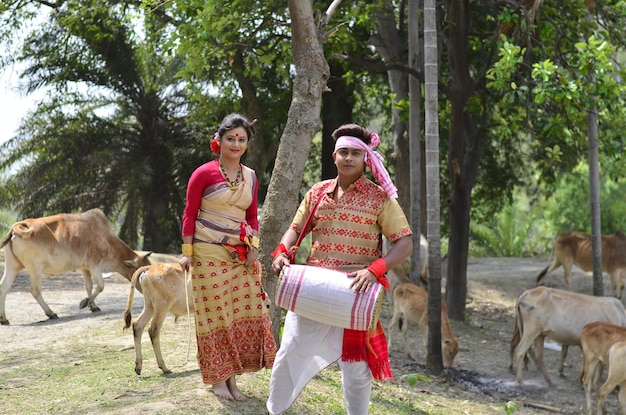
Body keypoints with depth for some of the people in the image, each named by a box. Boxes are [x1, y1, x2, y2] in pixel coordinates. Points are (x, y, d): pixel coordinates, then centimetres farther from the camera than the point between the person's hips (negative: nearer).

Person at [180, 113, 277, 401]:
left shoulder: (250, 177, 9)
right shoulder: (204, 173, -7)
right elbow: (189, 214, -5)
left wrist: (254, 246, 1)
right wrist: (187, 252, -9)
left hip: (241, 255, 5)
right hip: (209, 253, -5)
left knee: (245, 312, 3)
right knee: (216, 314, 1)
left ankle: (232, 376, 14)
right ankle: (217, 379, 11)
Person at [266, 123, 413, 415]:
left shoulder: (379, 197, -5)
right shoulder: (318, 192, 7)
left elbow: (405, 244, -9)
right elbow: (296, 228, 15)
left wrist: (374, 270, -24)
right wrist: (283, 251, -7)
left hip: (355, 293, -3)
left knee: (356, 363, 7)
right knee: (290, 352, 7)